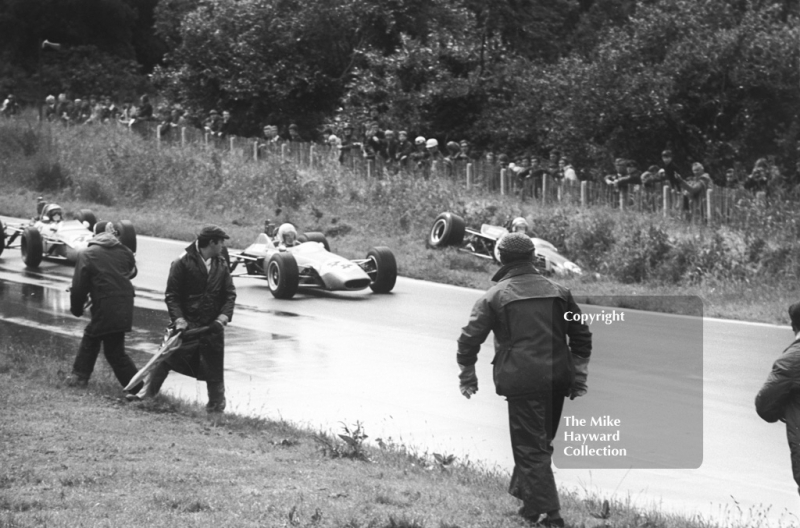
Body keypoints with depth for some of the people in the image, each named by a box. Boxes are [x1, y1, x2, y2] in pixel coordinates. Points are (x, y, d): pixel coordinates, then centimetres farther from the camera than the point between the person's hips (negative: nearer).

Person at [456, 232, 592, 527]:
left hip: (522, 381, -5)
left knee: (531, 448, 0)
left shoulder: (495, 296, -1)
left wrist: (467, 377, 11)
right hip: (557, 380, 5)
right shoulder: (557, 292, 10)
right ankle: (530, 503, 32)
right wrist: (579, 378, 20)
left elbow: (469, 339, -2)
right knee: (541, 443, 20)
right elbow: (582, 337, 13)